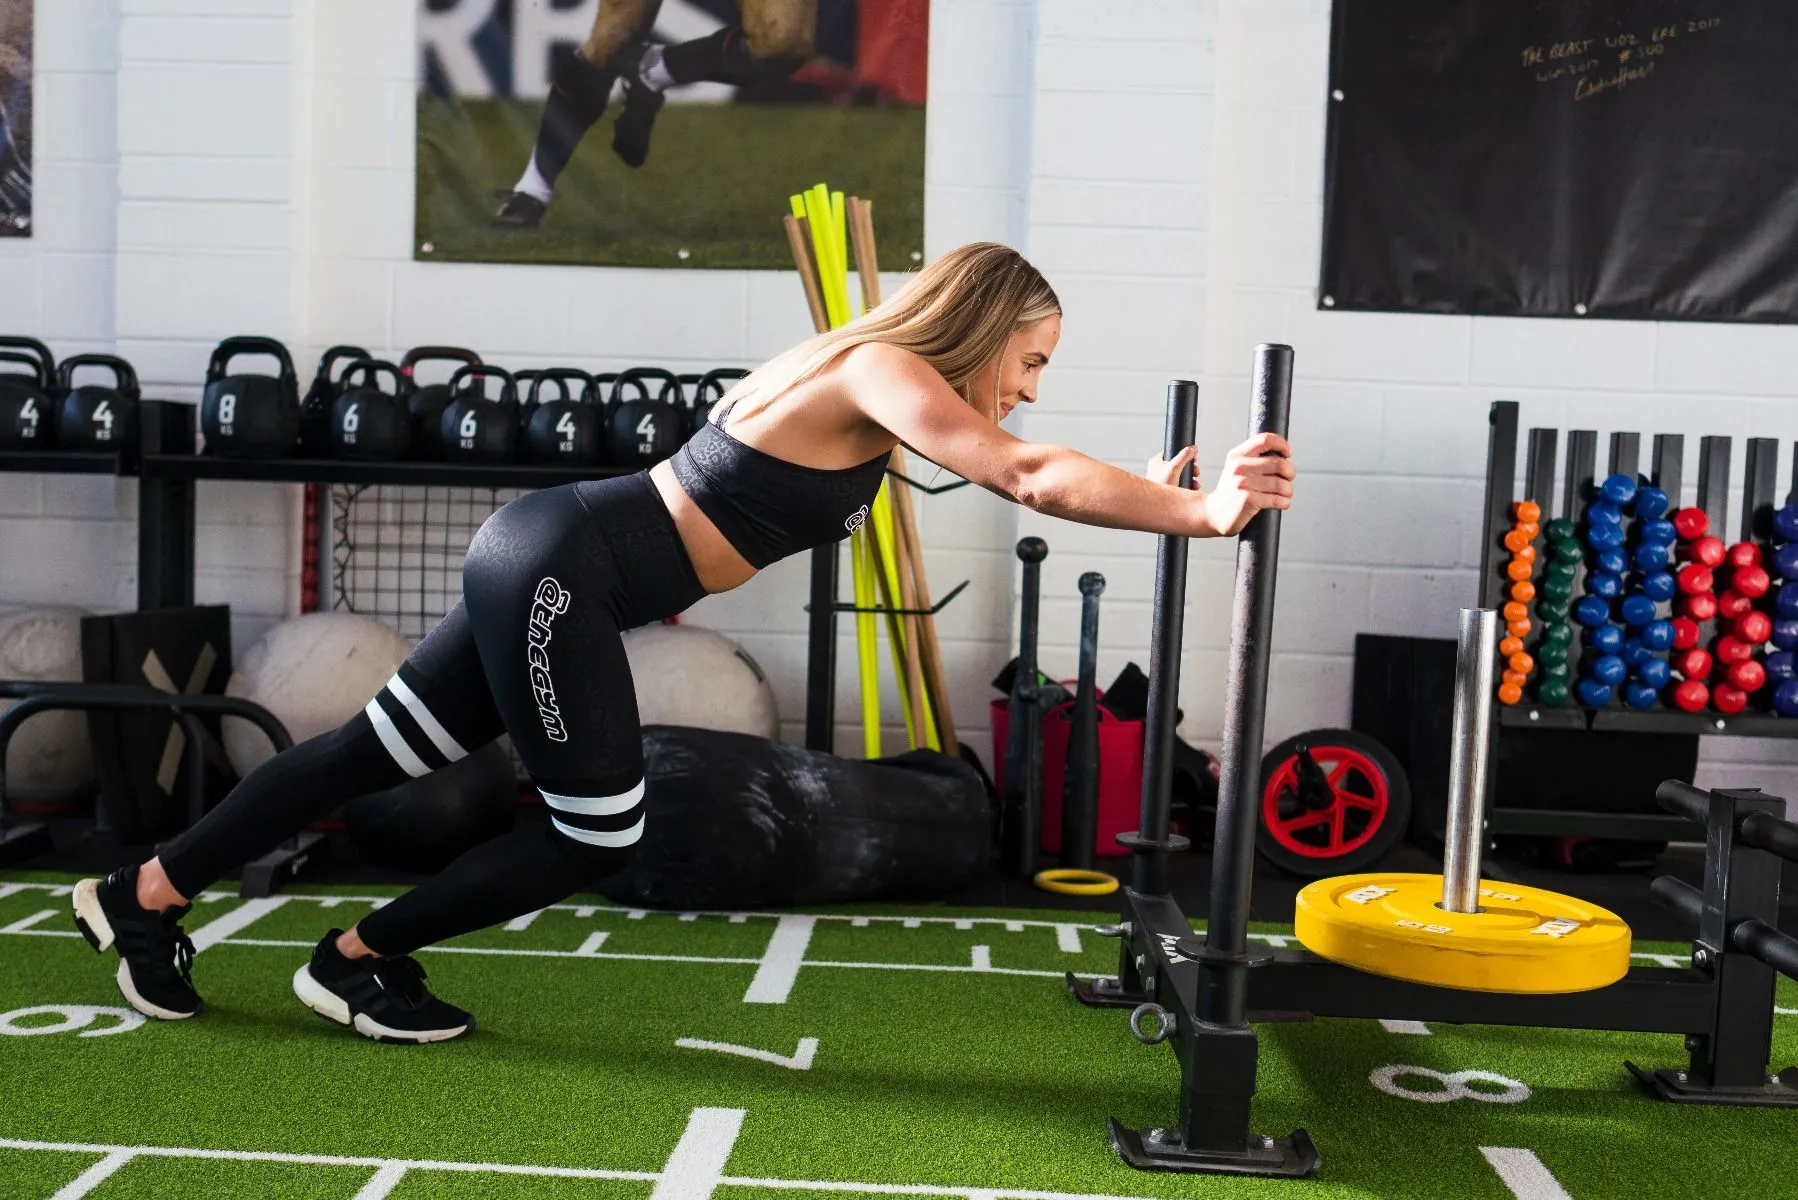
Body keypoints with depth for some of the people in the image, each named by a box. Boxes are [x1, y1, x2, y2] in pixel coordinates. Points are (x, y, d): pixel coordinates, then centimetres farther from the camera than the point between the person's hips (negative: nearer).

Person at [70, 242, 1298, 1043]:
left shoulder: (879, 377, 12)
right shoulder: (884, 373, -16)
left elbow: (1004, 470, 19)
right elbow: (1026, 473, -28)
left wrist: (1156, 492, 14)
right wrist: (1204, 512, -27)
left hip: (555, 557, 10)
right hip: (558, 567, -10)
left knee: (378, 752, 17)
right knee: (597, 834, 2)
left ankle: (147, 893, 30)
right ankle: (358, 962, 19)